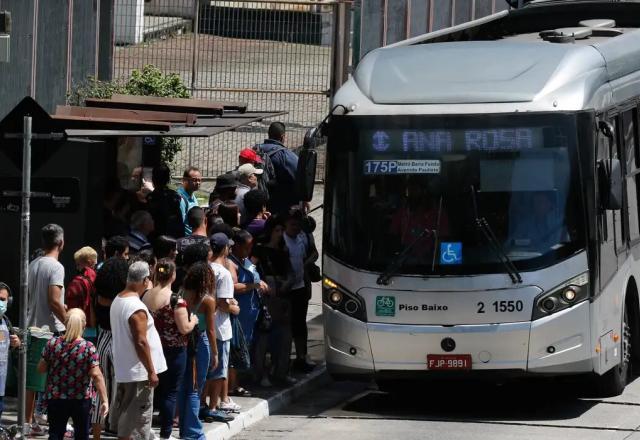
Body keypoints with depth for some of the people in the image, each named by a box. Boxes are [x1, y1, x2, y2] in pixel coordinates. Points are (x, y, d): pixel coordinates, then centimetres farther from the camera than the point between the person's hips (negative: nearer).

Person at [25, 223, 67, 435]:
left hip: (33, 327, 7)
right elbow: (54, 301, -20)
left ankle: (28, 422, 13)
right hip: (52, 330, -7)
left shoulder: (33, 265, 9)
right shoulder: (56, 267, -14)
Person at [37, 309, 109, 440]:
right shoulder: (88, 348, -12)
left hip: (55, 398, 1)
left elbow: (41, 368, 2)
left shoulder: (52, 344, -6)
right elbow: (96, 376, -16)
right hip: (81, 400, -1)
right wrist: (104, 401, -14)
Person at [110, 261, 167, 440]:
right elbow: (141, 343, -23)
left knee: (124, 415, 18)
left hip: (123, 369, 9)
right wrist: (151, 372, -17)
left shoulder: (117, 301, 7)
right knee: (136, 418, -3)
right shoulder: (137, 308, -22)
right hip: (138, 372, -9)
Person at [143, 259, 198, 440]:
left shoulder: (146, 297, 0)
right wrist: (193, 321, 2)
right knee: (170, 393, 2)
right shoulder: (176, 300, -18)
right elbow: (184, 328, -17)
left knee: (155, 390, 16)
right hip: (174, 351, -6)